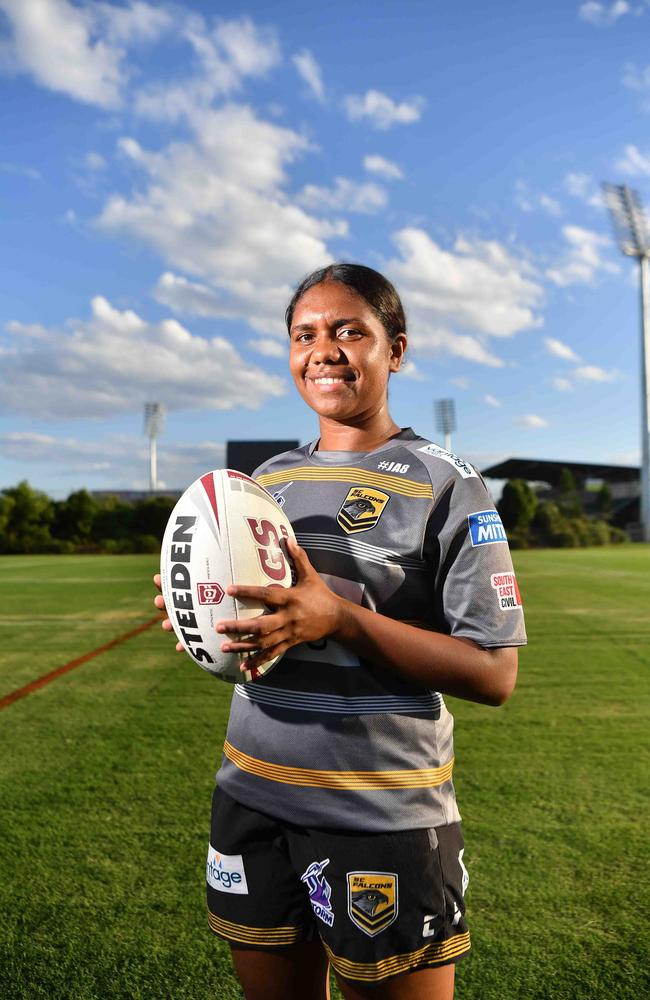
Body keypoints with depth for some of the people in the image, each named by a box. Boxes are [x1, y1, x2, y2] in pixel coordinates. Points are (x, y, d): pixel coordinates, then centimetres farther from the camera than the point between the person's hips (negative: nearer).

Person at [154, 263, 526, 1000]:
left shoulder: (443, 486, -9)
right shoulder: (268, 478, 8)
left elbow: (494, 675, -14)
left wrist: (339, 619, -25)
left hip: (385, 824, -5)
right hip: (251, 801, 5)